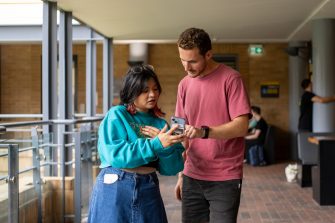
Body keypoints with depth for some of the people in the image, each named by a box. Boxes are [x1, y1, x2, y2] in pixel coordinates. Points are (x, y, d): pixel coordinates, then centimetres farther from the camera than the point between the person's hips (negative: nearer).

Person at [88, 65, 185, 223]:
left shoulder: (160, 124, 9)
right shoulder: (116, 115, -3)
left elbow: (171, 169, 2)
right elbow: (115, 155, -18)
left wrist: (165, 142, -15)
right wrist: (156, 144, -22)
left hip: (148, 190, 4)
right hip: (115, 188, -4)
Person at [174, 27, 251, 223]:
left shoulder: (231, 79, -7)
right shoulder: (184, 84, 10)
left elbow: (241, 126, -14)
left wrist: (204, 132, -27)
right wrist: (181, 174, 12)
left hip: (225, 179, -4)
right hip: (192, 177, 5)